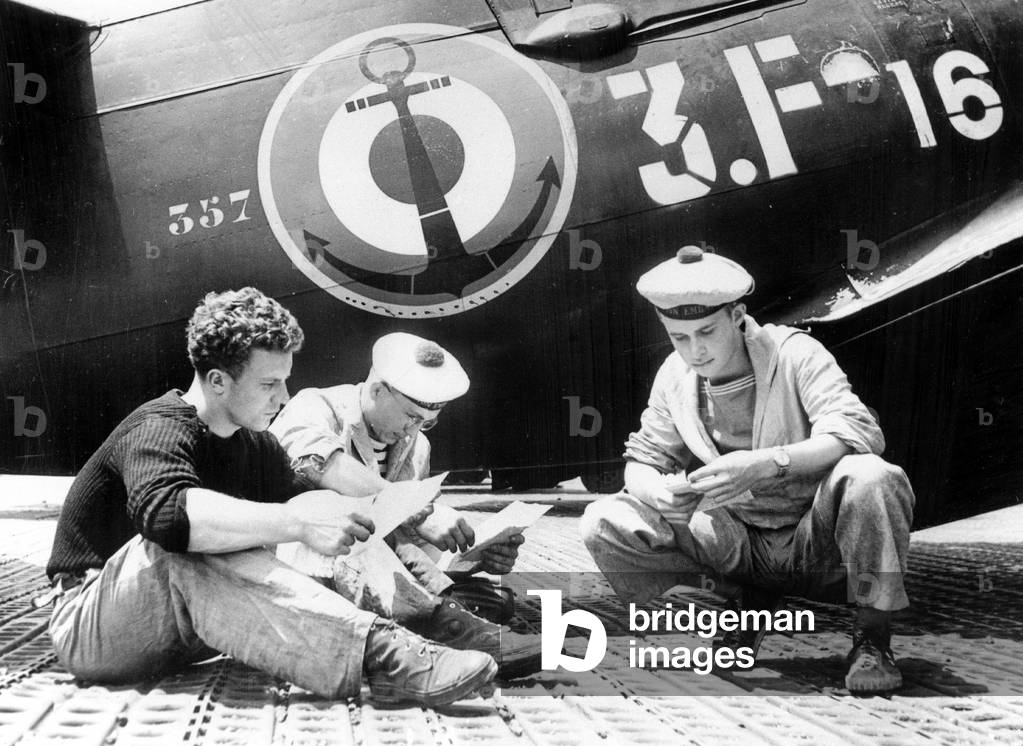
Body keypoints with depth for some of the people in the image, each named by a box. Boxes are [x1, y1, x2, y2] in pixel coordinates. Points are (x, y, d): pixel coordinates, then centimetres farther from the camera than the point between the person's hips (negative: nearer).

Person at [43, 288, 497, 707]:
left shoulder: (256, 446, 7)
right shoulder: (159, 429, -20)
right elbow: (166, 512, -42)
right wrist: (298, 523, -46)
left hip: (174, 632, 8)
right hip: (87, 629, -7)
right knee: (186, 549, -39)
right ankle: (381, 656, -49)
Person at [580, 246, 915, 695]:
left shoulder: (793, 354, -15)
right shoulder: (675, 376, -2)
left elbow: (859, 431, -27)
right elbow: (641, 460, 5)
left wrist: (768, 464, -42)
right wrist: (658, 491, -22)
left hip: (814, 539, -4)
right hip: (737, 544, 4)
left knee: (868, 477, -37)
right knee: (603, 525, -14)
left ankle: (872, 638, -14)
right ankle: (750, 597, 5)